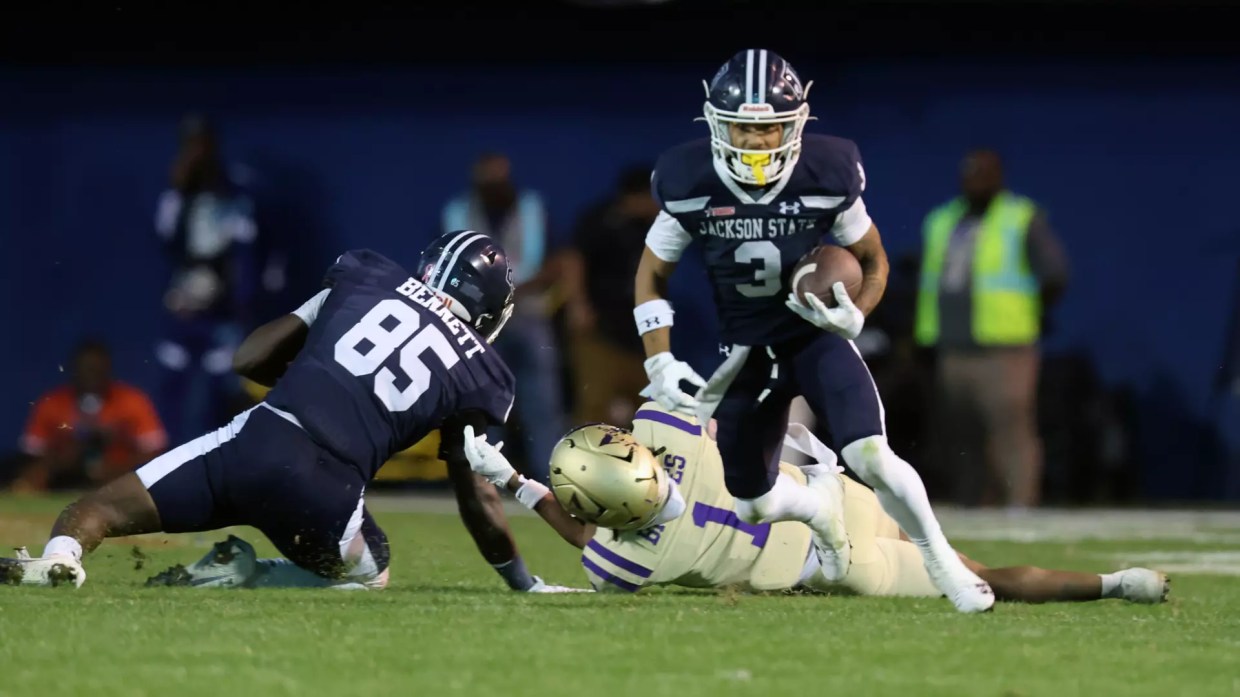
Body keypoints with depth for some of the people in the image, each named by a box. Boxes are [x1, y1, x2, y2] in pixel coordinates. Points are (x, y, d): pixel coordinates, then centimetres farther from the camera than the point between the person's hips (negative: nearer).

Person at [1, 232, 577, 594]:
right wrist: (524, 583, 34)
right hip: (329, 490, -1)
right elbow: (477, 498, 20)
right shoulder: (480, 376, 14)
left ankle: (59, 560, -28)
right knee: (369, 576, 31)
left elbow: (249, 360, 18)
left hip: (258, 441, 1)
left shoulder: (366, 277, 17)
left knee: (95, 512, 10)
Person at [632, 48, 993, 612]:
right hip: (746, 349, 2)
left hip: (816, 334, -2)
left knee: (869, 456, -25)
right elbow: (651, 276, -2)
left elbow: (874, 260, -3)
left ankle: (941, 561, -4)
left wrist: (854, 316, -23)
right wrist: (660, 364, -13)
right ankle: (825, 514, 44)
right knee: (754, 504, 8)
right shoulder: (690, 185, -18)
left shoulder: (827, 177, -20)